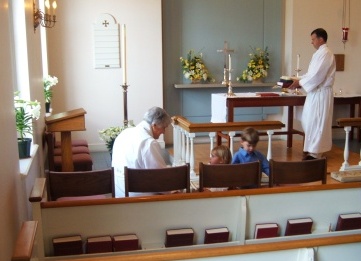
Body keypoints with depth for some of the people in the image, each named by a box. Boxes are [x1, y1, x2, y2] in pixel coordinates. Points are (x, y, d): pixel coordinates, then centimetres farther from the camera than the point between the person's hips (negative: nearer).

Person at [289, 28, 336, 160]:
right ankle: (313, 149, 23)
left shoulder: (325, 54, -17)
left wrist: (300, 82, -14)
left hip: (320, 93, -10)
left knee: (315, 122, -4)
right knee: (310, 122, 14)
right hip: (316, 92, 10)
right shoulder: (320, 53, 15)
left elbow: (317, 75, -23)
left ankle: (315, 153, 3)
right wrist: (300, 80, 5)